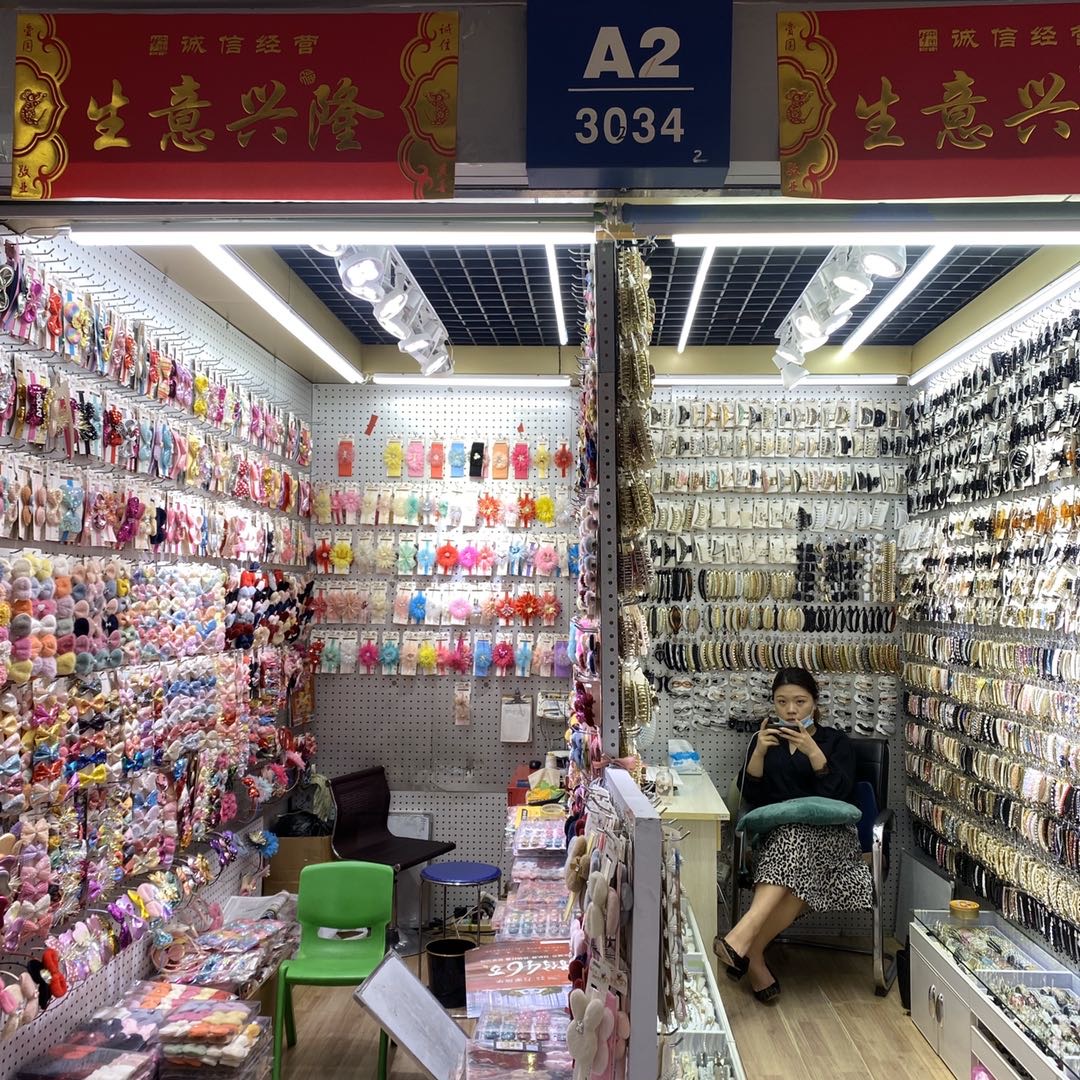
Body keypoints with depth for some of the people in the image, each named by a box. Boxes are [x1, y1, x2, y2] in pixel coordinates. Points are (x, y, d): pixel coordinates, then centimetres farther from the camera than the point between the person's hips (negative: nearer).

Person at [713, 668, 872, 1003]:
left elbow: (838, 793, -4)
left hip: (829, 834, -1)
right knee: (798, 877, -35)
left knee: (793, 842, -37)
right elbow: (751, 796, 4)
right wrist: (759, 752, -11)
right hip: (778, 833, 2)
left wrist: (813, 752, -18)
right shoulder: (765, 738, 16)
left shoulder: (836, 741, 12)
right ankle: (751, 956, -36)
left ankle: (742, 940, -47)